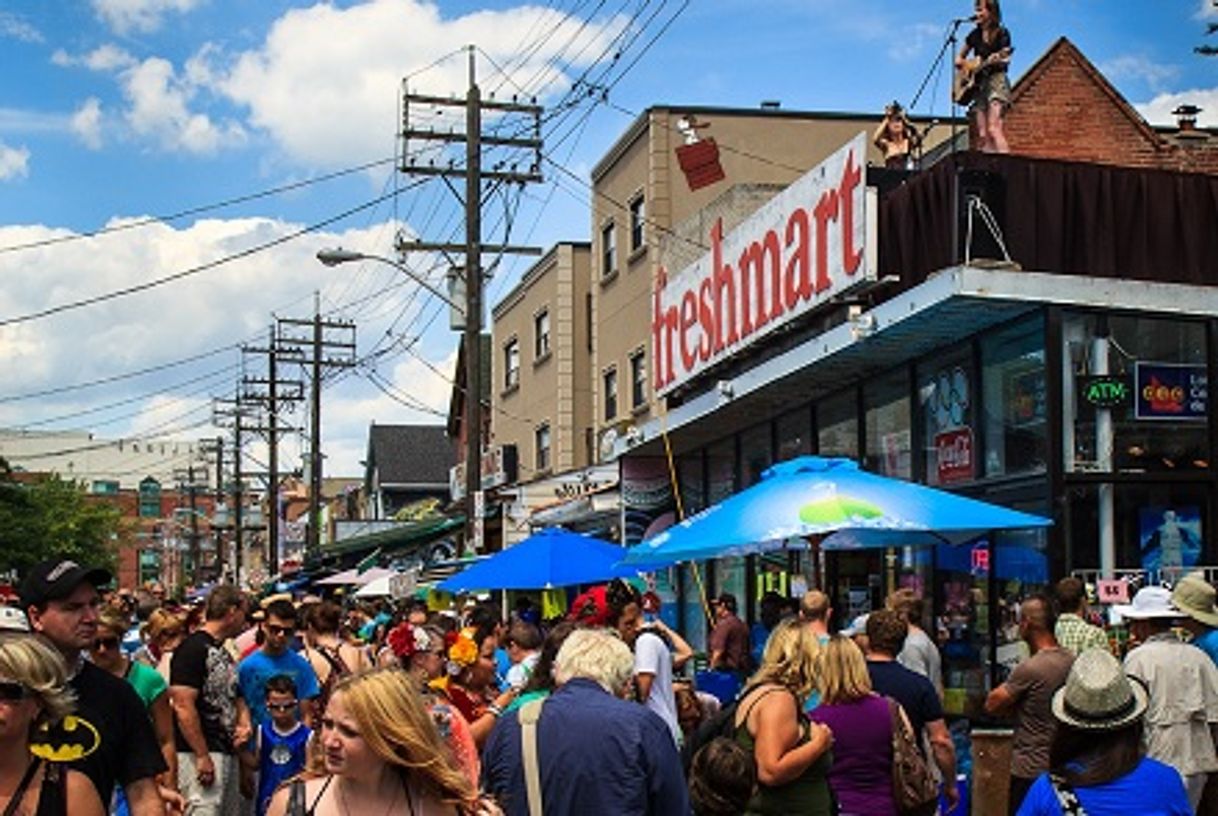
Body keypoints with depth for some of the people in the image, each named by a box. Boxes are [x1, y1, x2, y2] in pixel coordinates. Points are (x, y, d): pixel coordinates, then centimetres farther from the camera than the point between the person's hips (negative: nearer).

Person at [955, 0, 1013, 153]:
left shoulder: (1001, 33, 0)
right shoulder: (975, 35, 14)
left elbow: (1006, 59, -7)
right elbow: (959, 58, 25)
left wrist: (996, 60, -28)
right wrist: (962, 63, 2)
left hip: (996, 80, -6)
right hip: (978, 84, 6)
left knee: (993, 129, -23)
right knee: (982, 134, -3)